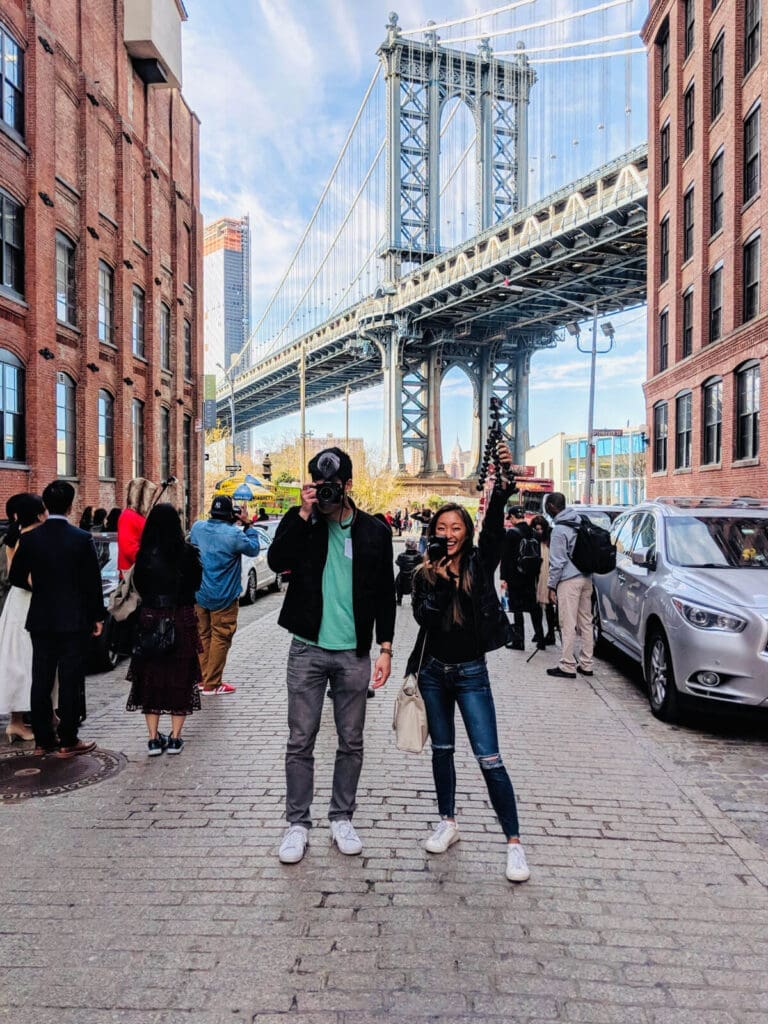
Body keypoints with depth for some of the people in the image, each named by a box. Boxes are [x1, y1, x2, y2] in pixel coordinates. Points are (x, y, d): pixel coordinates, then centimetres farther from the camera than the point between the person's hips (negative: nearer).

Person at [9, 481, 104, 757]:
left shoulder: (29, 538, -2)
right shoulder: (82, 538, -11)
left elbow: (17, 577, 5)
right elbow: (92, 582, -8)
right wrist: (97, 617, 2)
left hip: (40, 620, 3)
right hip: (74, 621, -3)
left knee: (41, 681, 12)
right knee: (70, 682, 3)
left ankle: (42, 740, 19)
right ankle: (68, 742, 8)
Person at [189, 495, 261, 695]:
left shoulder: (197, 527, -3)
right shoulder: (233, 534, -21)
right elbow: (253, 549, -6)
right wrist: (247, 525, -1)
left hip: (199, 594, 6)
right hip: (223, 597, -6)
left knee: (202, 636, 17)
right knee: (220, 638, 4)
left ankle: (201, 678, 26)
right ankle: (212, 684, 8)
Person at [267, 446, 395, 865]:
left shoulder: (374, 531, 2)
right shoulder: (300, 520, 2)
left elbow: (385, 593, 4)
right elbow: (276, 560, -16)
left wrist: (384, 647, -1)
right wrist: (304, 514, -19)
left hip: (354, 653, 1)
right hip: (308, 648, 0)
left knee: (351, 742, 10)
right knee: (300, 741, 5)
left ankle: (342, 818, 27)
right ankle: (297, 823, 19)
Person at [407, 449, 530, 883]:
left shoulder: (480, 564, -4)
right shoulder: (425, 574, 1)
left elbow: (495, 526, -21)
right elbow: (424, 617, -11)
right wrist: (440, 583, -23)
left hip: (471, 673, -3)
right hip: (433, 671, 3)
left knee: (490, 759, -4)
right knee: (442, 751, 16)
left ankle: (515, 843, 6)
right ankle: (448, 823, 34)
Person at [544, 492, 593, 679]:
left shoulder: (559, 529, -13)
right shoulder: (580, 522, 10)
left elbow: (557, 562, -13)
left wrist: (552, 586, -7)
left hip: (569, 580, -8)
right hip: (586, 578, 8)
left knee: (568, 625, -3)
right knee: (586, 622, 11)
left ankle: (567, 666, 0)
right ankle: (586, 664, 17)